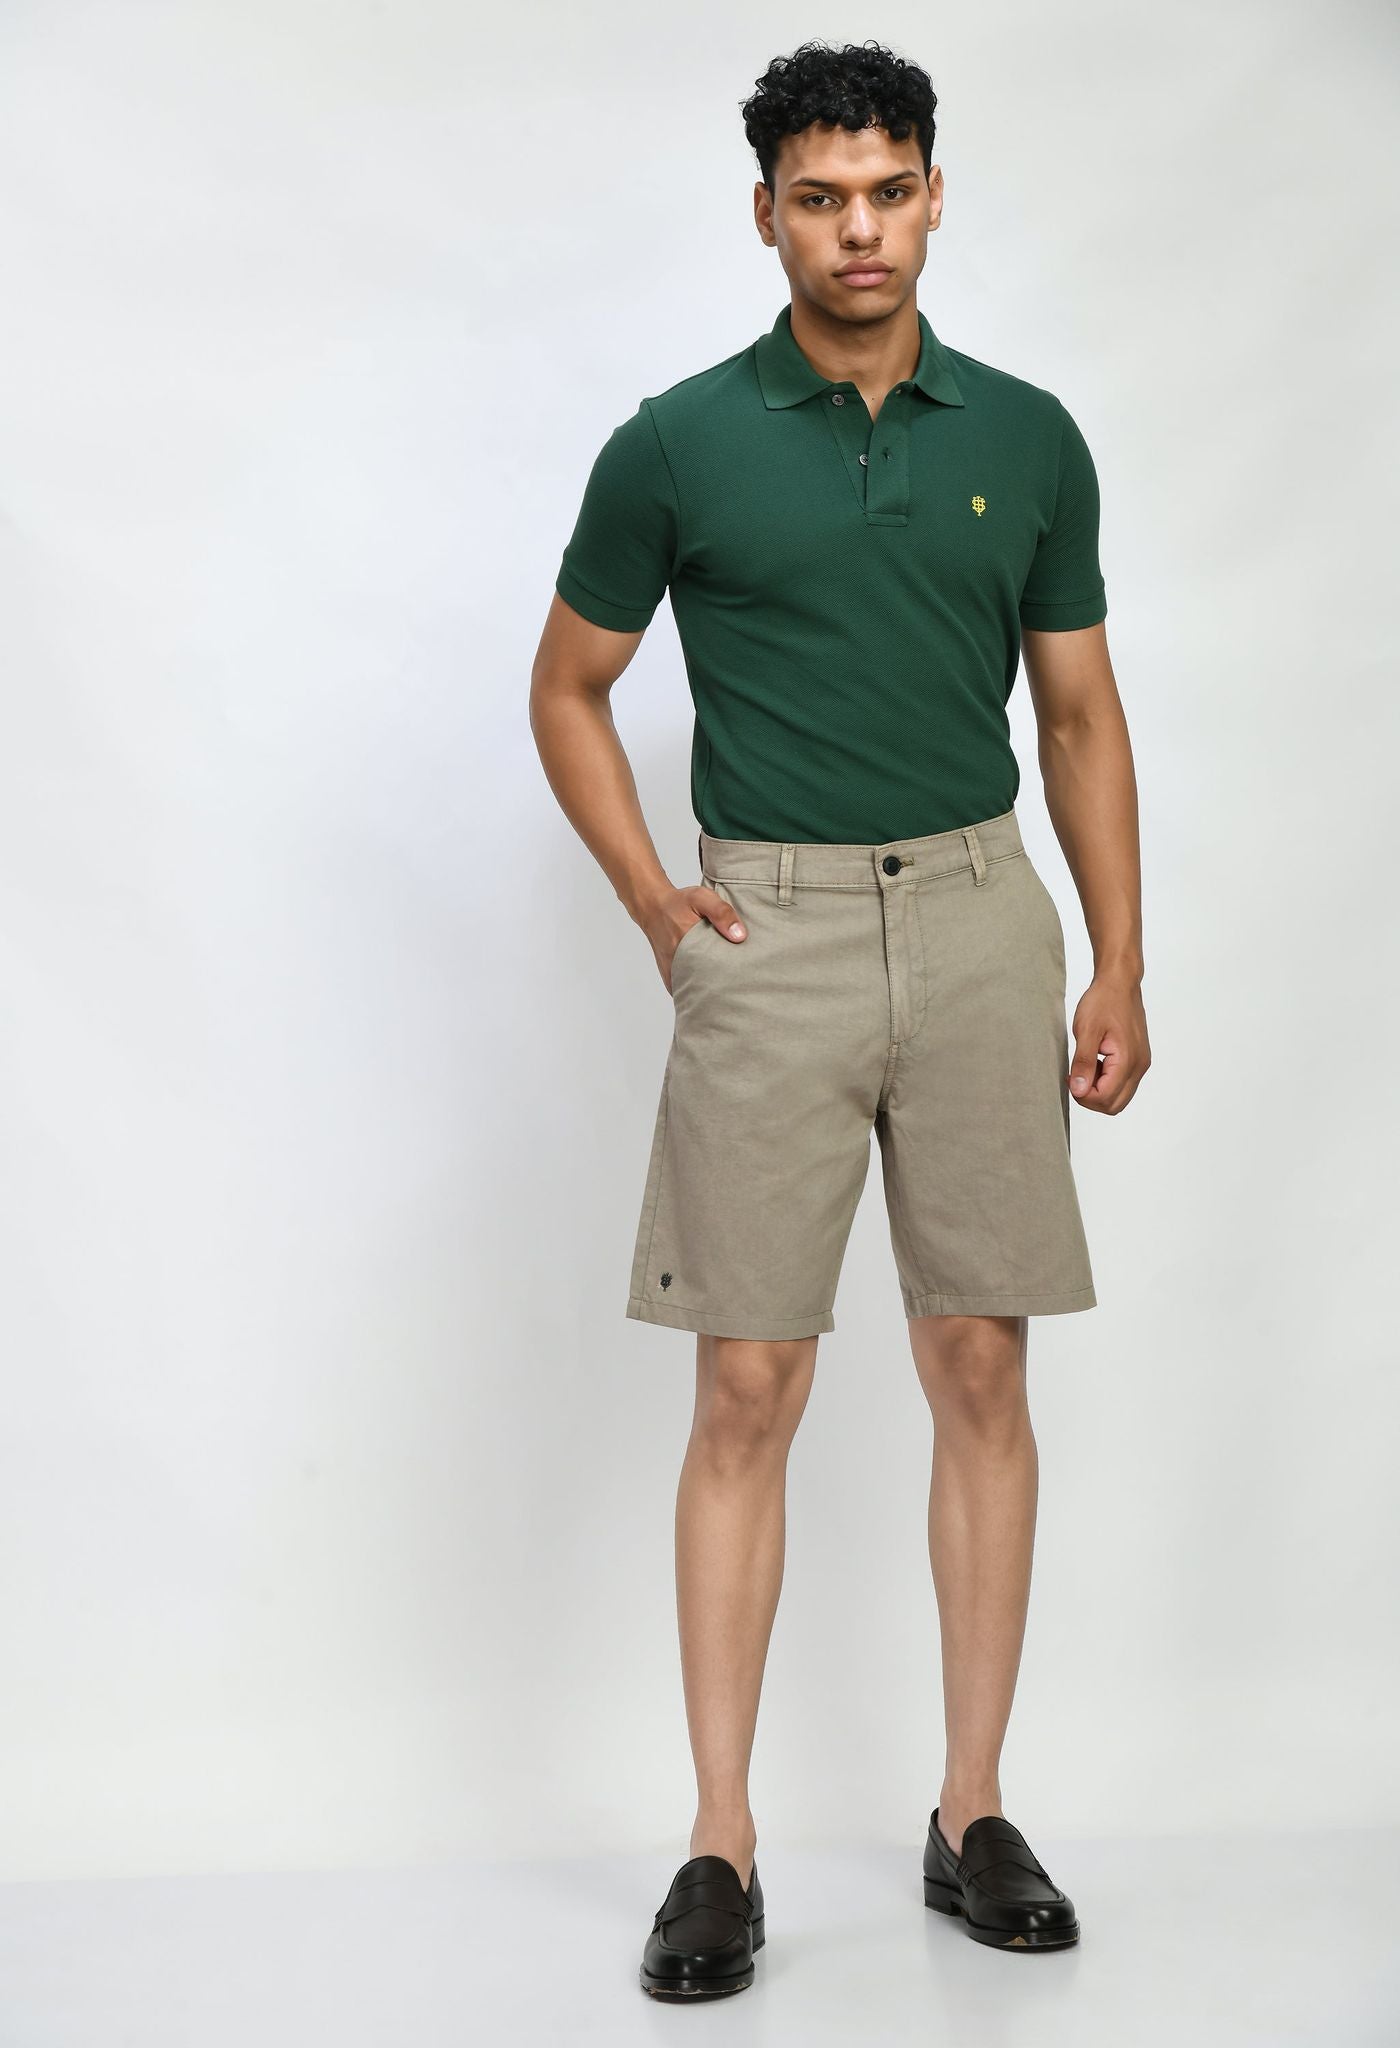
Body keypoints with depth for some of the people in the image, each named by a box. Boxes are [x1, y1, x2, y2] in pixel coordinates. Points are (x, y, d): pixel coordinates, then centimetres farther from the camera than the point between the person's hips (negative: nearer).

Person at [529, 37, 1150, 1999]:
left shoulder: (1029, 438, 6)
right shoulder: (680, 443, 0)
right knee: (748, 1390, -2)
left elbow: (1084, 716, 11)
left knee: (981, 1371, 5)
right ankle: (723, 1849, 7)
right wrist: (654, 903, -1)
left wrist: (1121, 968, 4)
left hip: (979, 919, 2)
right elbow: (567, 689, 10)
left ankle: (974, 1814, 18)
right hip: (770, 936, -2)